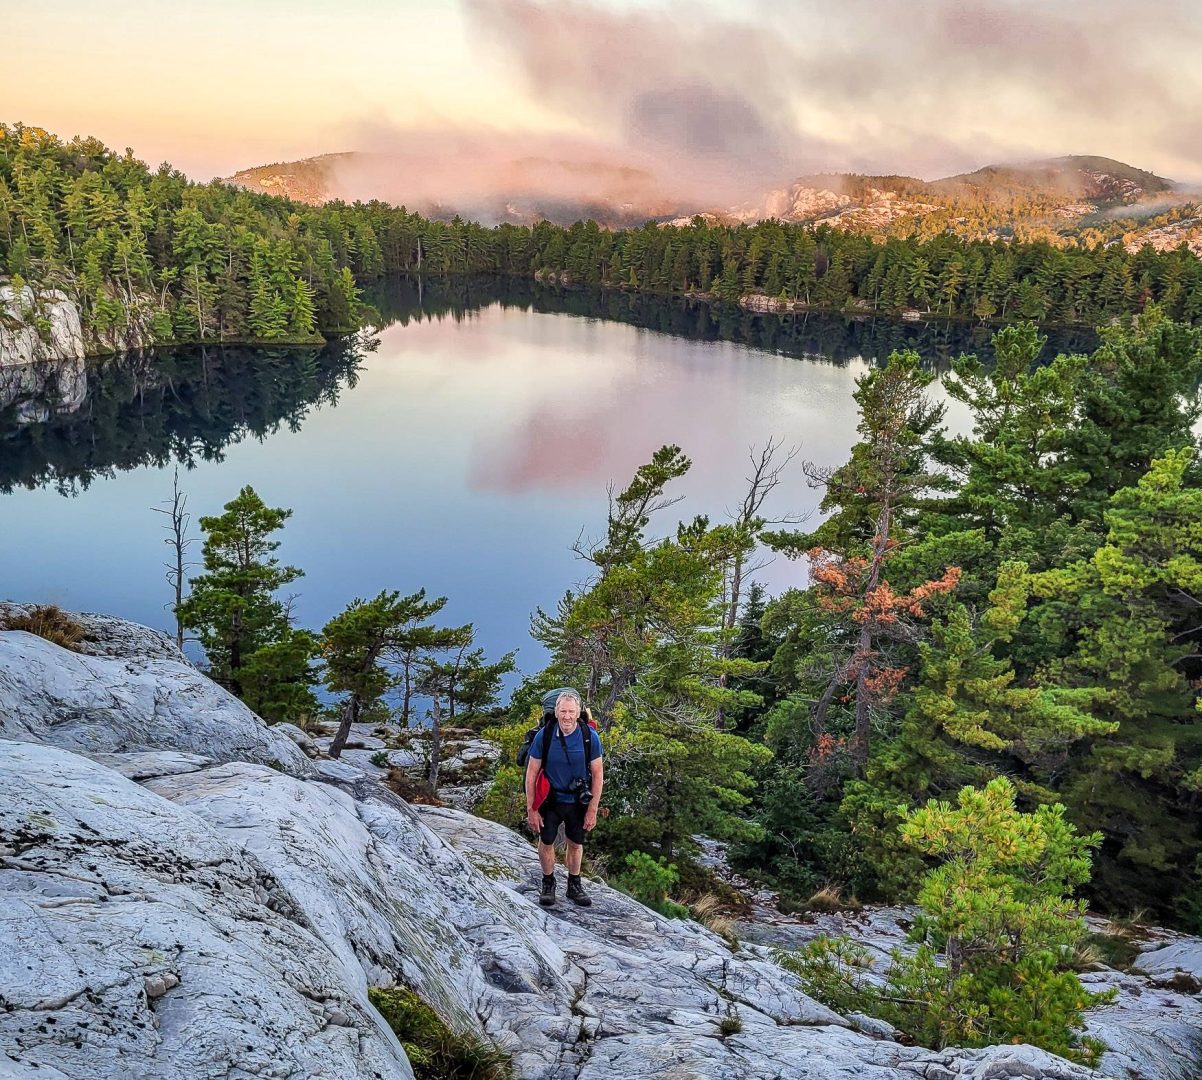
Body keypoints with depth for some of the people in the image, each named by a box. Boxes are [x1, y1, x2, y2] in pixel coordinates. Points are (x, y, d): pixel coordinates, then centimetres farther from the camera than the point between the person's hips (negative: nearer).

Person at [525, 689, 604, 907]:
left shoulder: (589, 736, -17)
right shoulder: (544, 736, -18)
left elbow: (598, 775, -9)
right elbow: (531, 774, -10)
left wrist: (592, 810, -9)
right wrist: (531, 809, -10)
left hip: (578, 801, 1)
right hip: (551, 799, 0)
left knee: (576, 844, 15)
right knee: (546, 842, 10)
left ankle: (574, 885, 35)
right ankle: (548, 884, 33)